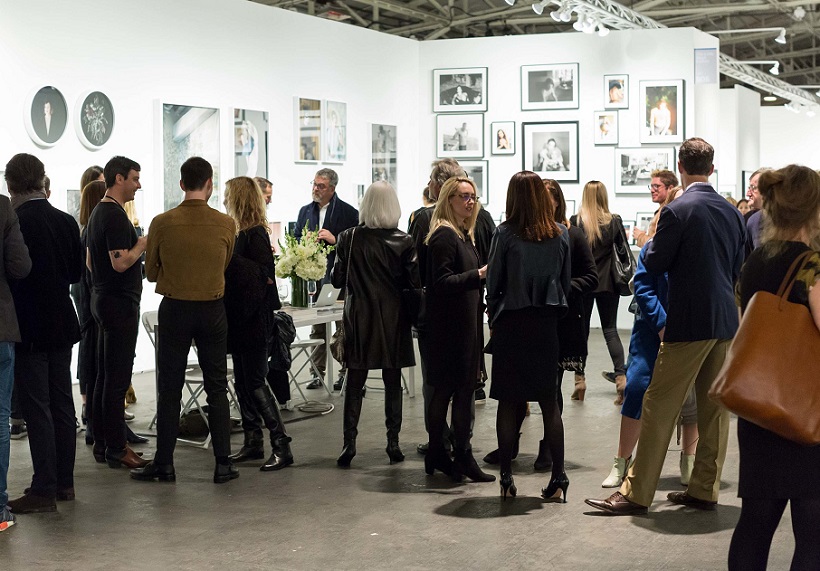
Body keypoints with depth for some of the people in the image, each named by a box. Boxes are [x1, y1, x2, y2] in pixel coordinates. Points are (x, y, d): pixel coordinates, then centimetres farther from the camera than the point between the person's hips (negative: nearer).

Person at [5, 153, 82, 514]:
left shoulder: (14, 222, -17)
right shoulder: (66, 222, 2)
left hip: (28, 330, -6)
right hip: (62, 325, 6)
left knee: (37, 409, -3)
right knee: (62, 404, 13)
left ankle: (44, 490, 0)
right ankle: (64, 481, 21)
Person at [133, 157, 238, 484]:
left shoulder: (162, 223, -9)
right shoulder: (226, 224, -8)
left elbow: (151, 273, 1)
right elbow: (225, 268, 5)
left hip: (174, 309, -1)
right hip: (212, 310, 1)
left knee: (169, 389, 7)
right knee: (217, 389, 8)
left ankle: (164, 464, 11)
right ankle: (223, 464, 9)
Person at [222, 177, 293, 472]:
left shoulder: (256, 234, -14)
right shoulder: (240, 233, 13)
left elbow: (265, 274, -21)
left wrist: (230, 259, -21)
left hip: (254, 321, -9)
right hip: (240, 319, 9)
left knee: (255, 383, -8)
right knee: (243, 383, 12)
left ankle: (282, 446, -5)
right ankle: (253, 442, 20)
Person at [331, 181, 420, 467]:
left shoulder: (349, 238, -7)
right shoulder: (403, 241, -8)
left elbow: (337, 279, -3)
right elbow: (415, 282, -8)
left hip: (359, 317, 0)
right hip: (393, 318, 0)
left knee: (355, 381, 7)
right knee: (392, 382, 9)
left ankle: (349, 442, 3)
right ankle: (393, 442, 12)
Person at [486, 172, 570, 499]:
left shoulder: (505, 234, -9)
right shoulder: (560, 235, 1)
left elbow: (493, 284, -4)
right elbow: (566, 282, 8)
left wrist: (493, 318, 11)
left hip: (511, 324, -3)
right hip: (546, 323, 3)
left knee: (508, 401, 5)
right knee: (549, 401, 9)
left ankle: (506, 478, 9)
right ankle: (558, 477, 7)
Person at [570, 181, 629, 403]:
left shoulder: (576, 222, -9)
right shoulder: (614, 221, -4)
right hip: (608, 283, 1)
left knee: (581, 330, 9)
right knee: (610, 330, 7)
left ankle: (580, 380, 10)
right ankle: (621, 375, -7)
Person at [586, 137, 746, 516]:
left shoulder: (677, 211, -13)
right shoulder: (731, 212, 8)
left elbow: (655, 264, -7)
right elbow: (738, 268, 16)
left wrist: (649, 244, 11)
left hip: (689, 322, -7)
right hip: (726, 321, 7)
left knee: (659, 406, -3)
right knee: (715, 406, 11)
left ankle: (636, 493, 0)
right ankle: (705, 490, 18)